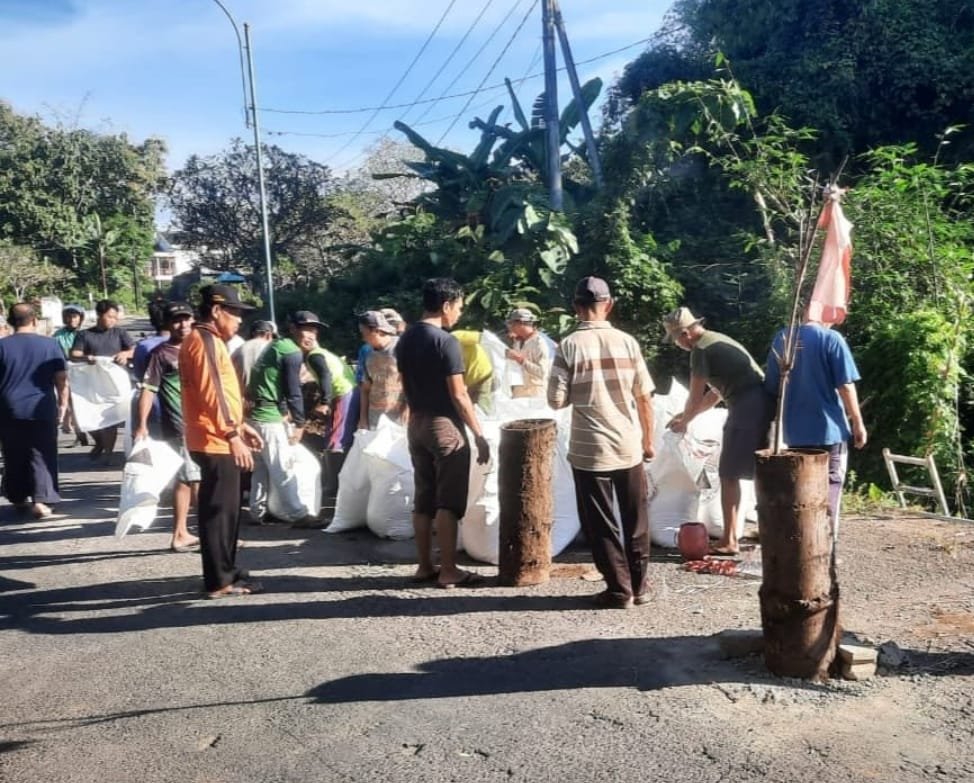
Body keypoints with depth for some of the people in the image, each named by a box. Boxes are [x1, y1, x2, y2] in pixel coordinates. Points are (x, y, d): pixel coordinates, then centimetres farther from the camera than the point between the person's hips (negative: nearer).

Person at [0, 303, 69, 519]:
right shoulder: (50, 345, -2)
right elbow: (62, 379, -1)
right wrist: (63, 403, 10)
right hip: (42, 410, -1)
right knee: (42, 456, 2)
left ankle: (18, 498, 26)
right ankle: (41, 500, -9)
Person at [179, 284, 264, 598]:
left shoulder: (205, 340, 18)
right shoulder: (206, 341, -14)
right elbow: (212, 393, -23)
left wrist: (240, 425, 22)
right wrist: (233, 435, -25)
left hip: (216, 439, 10)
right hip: (216, 442, -10)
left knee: (223, 510, 16)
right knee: (219, 511, -4)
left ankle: (225, 572, 25)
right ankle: (220, 581, 3)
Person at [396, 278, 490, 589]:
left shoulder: (405, 340, 9)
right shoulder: (445, 341, -15)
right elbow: (458, 394, -17)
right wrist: (479, 435, -12)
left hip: (416, 424, 8)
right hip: (444, 425, -8)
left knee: (423, 499, 12)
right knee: (448, 502, -2)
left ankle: (424, 566, 18)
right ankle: (448, 571, 3)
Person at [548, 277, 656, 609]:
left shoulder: (569, 346, -9)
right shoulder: (627, 341, -2)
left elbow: (556, 400, -10)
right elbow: (645, 397, 1)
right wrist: (648, 439, 12)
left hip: (590, 450, -2)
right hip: (629, 446, 3)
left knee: (601, 524, 9)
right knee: (636, 521, 16)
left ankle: (619, 589, 13)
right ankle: (640, 586, 24)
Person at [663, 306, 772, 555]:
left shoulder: (701, 350, -7)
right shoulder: (718, 341, 23)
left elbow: (695, 396, -3)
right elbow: (717, 392, 28)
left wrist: (684, 421, 15)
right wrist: (687, 415, 31)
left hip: (747, 407, -9)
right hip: (763, 403, 9)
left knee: (728, 475, -2)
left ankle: (729, 541, 2)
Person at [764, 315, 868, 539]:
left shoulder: (781, 338, 4)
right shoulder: (831, 339, -10)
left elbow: (771, 387, 9)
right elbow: (845, 386, -12)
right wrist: (858, 423, -2)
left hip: (794, 432, 4)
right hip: (829, 430, -4)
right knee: (827, 497, 5)